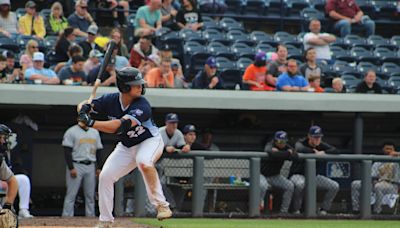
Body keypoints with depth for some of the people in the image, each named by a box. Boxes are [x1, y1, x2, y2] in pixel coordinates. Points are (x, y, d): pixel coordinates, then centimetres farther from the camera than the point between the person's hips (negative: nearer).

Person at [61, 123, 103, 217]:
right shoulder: (71, 132, -3)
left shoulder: (95, 132, 14)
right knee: (71, 194, -7)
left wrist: (98, 167, 8)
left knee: (90, 195, 5)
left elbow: (98, 151, 17)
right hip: (76, 166, -5)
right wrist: (71, 168, -16)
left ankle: (91, 216, 9)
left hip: (91, 166, 5)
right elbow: (67, 151, -8)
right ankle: (66, 217, -8)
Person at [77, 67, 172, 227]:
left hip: (150, 141, -5)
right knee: (105, 176, -3)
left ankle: (161, 204, -29)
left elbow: (120, 126, -42)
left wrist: (91, 123, -48)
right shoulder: (111, 100, -16)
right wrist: (84, 108, -34)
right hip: (126, 146, 6)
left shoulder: (142, 106, -31)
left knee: (143, 161, -38)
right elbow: (83, 106, -7)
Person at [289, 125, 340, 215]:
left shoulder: (322, 145, 1)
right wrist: (314, 152, -28)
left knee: (335, 186, -7)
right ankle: (296, 210, -21)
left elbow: (336, 151, -11)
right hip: (298, 175, -6)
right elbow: (299, 149, -38)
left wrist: (323, 152, -26)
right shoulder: (301, 143, -12)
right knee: (300, 184, -41)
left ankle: (323, 210, 3)